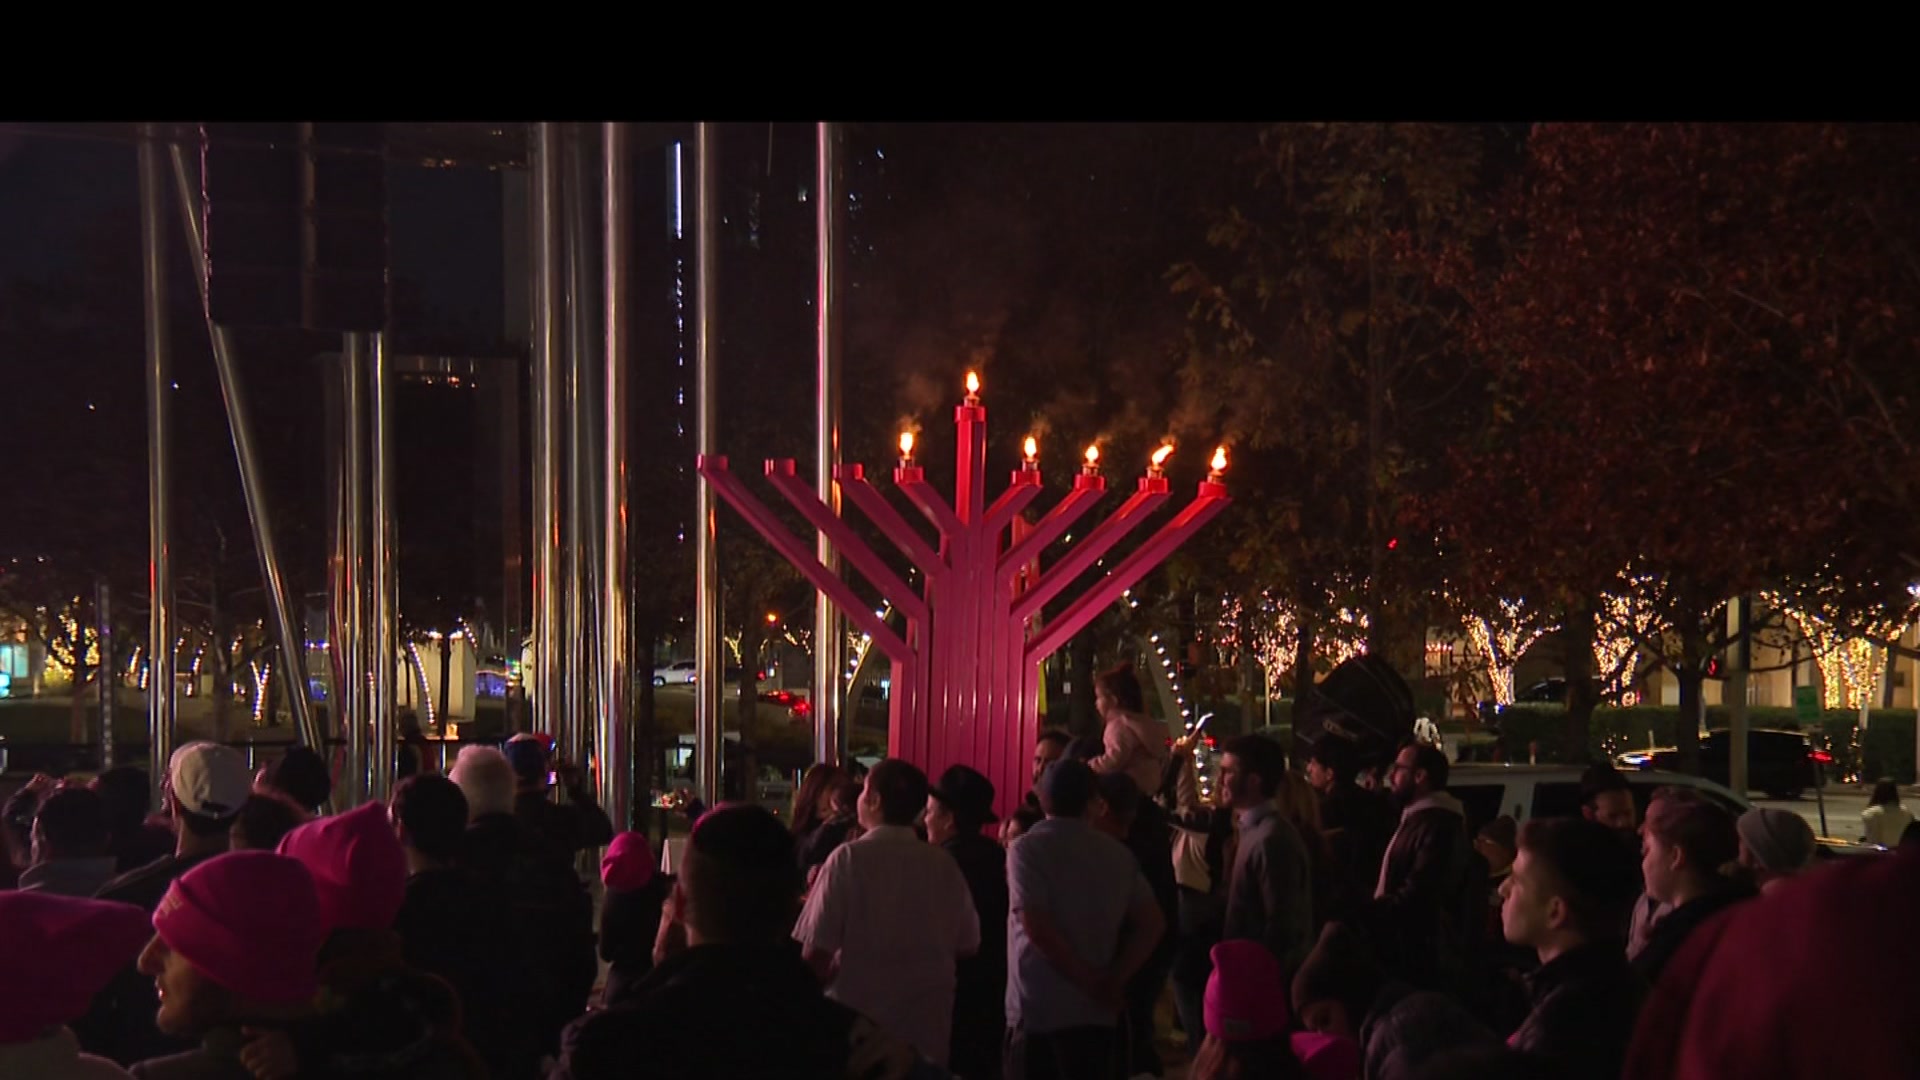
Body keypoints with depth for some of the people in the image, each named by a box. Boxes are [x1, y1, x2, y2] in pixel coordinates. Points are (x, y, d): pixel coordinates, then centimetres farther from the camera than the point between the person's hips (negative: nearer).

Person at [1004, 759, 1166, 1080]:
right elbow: (1152, 923, 3)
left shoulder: (1028, 848, -7)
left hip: (1038, 1007, -4)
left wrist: (1090, 981, -8)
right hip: (1094, 1009, 4)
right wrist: (1115, 979, -1)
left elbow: (1037, 928, -15)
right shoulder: (1117, 854, 7)